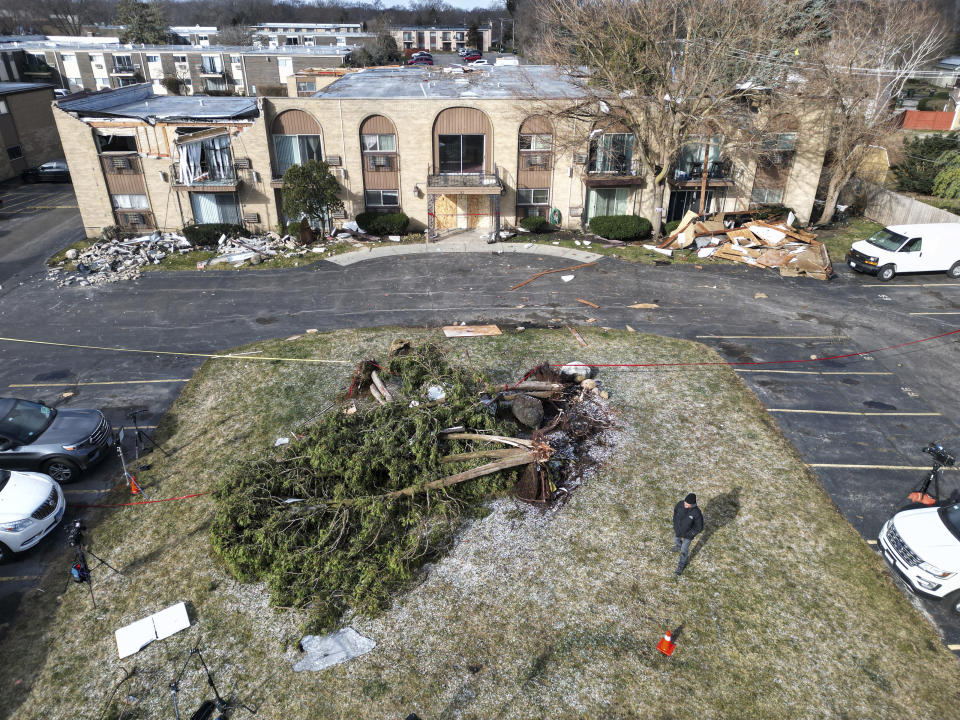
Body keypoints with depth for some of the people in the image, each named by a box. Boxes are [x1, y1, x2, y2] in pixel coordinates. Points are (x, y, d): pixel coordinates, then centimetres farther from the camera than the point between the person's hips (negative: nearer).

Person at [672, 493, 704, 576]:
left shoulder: (696, 513, -36)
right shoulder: (680, 504, -25)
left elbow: (699, 527, -20)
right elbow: (675, 511, -3)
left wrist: (688, 534, -16)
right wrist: (675, 525, -5)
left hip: (687, 534, -4)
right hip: (677, 530, 4)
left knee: (684, 550, 13)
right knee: (676, 540, 32)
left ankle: (681, 565, 39)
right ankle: (678, 546, 68)